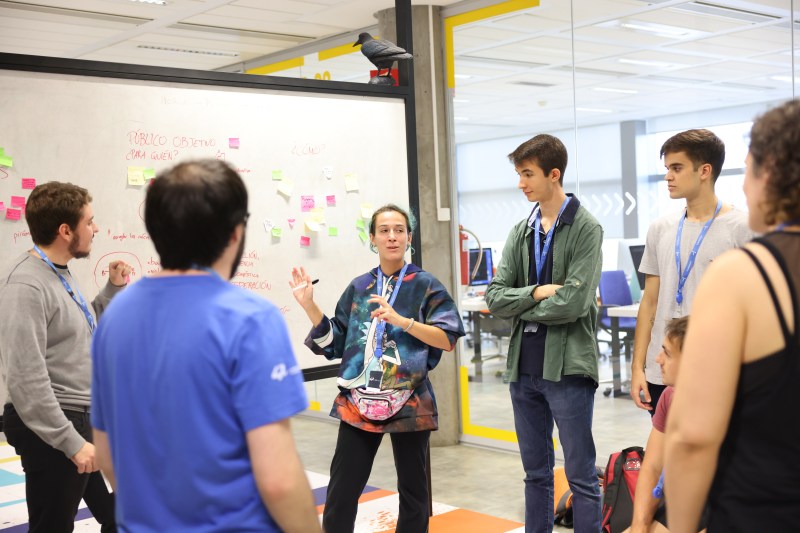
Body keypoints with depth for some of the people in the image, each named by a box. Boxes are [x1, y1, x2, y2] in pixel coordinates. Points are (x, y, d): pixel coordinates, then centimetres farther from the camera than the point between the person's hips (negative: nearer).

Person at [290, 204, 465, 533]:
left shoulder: (425, 285, -1)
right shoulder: (358, 288, 9)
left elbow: (448, 340, -9)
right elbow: (335, 343, 10)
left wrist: (401, 320, -20)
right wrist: (309, 305, -2)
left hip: (409, 403, -2)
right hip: (359, 402, 3)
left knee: (412, 490, 10)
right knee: (340, 492, 2)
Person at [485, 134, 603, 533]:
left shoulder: (585, 229, -8)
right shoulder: (520, 232, 10)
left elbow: (574, 302, -18)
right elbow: (494, 297, 2)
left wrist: (518, 305, -6)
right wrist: (536, 292, -14)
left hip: (567, 367, -6)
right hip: (523, 366, 6)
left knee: (581, 476, 3)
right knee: (536, 472, 16)